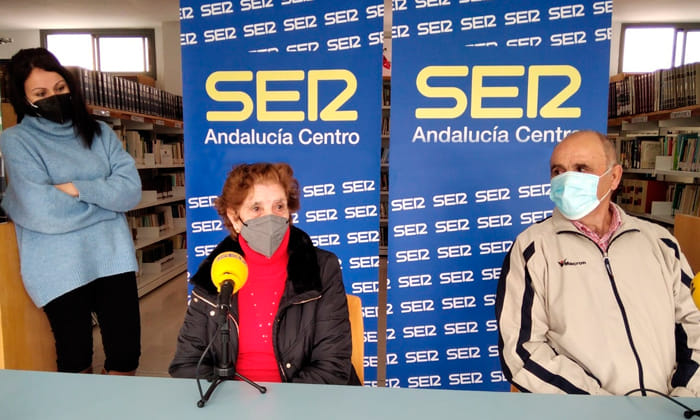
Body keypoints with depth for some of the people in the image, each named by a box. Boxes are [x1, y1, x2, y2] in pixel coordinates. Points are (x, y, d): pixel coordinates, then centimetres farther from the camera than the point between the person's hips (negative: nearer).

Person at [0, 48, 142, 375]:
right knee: (76, 362, 11)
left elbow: (131, 190, -2)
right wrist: (104, 195, -4)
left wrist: (77, 188, -13)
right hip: (60, 271, -2)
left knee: (127, 355, 7)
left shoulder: (99, 132, 10)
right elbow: (41, 211, -14)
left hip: (114, 258, 3)